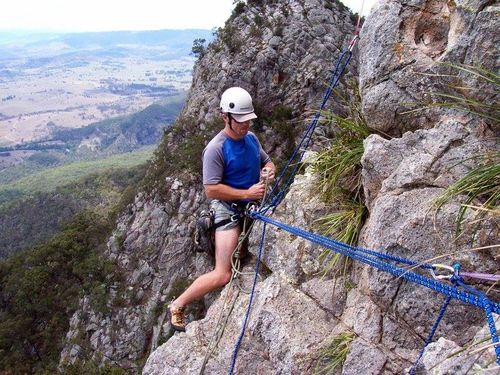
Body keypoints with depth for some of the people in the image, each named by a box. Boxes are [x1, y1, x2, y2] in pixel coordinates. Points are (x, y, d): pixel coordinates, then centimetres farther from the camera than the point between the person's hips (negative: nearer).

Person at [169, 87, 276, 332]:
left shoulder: (251, 138, 7)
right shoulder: (216, 149, -16)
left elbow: (267, 161, 23)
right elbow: (211, 189, -19)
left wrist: (269, 169, -2)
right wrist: (247, 193, -21)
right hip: (229, 211, -8)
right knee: (223, 276, -10)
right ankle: (177, 306, 9)